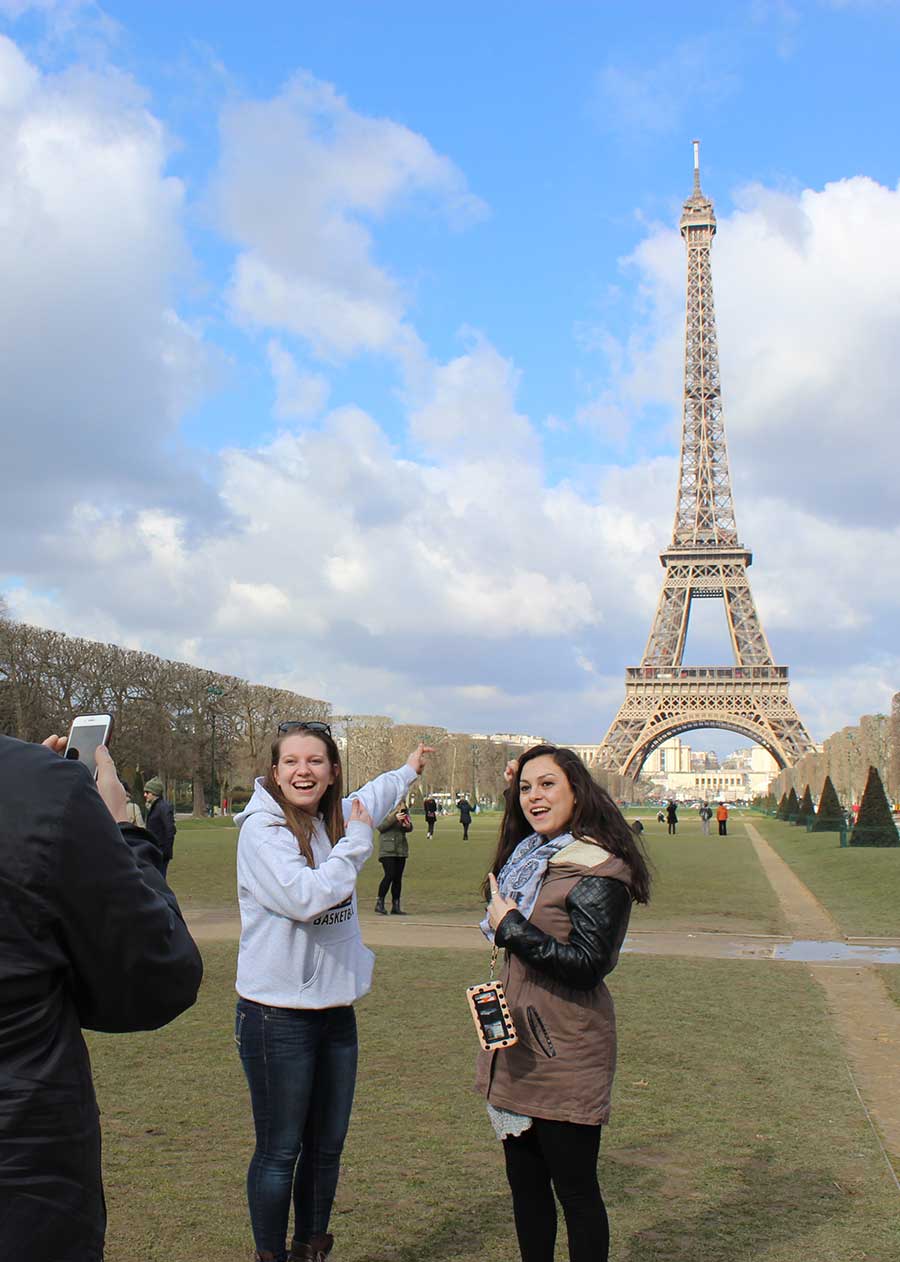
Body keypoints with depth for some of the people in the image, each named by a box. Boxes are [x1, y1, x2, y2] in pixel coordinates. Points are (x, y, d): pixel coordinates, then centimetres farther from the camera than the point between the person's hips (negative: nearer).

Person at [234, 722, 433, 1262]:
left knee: (327, 1148, 16)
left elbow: (367, 801, 29)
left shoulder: (333, 819, 5)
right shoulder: (261, 829, -16)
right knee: (279, 1153, 3)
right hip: (279, 1016, -7)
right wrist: (356, 843, -17)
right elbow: (305, 896, -29)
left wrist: (409, 770, 44)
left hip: (336, 1009, 7)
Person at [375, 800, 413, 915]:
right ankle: (379, 903, -4)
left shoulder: (404, 811, 10)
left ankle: (396, 906, 13)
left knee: (398, 878, 7)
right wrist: (394, 818, -23)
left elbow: (409, 829, 14)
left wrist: (407, 826, -9)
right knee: (389, 875, -14)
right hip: (387, 849, -5)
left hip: (401, 849, 6)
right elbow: (380, 827, -14)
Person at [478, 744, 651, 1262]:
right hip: (518, 1047, 8)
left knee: (575, 1189, 5)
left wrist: (510, 925, -20)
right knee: (525, 1184, 18)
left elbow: (587, 965, -23)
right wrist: (510, 792, 24)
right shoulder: (531, 854, 9)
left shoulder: (599, 871, -17)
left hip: (566, 1055, -8)